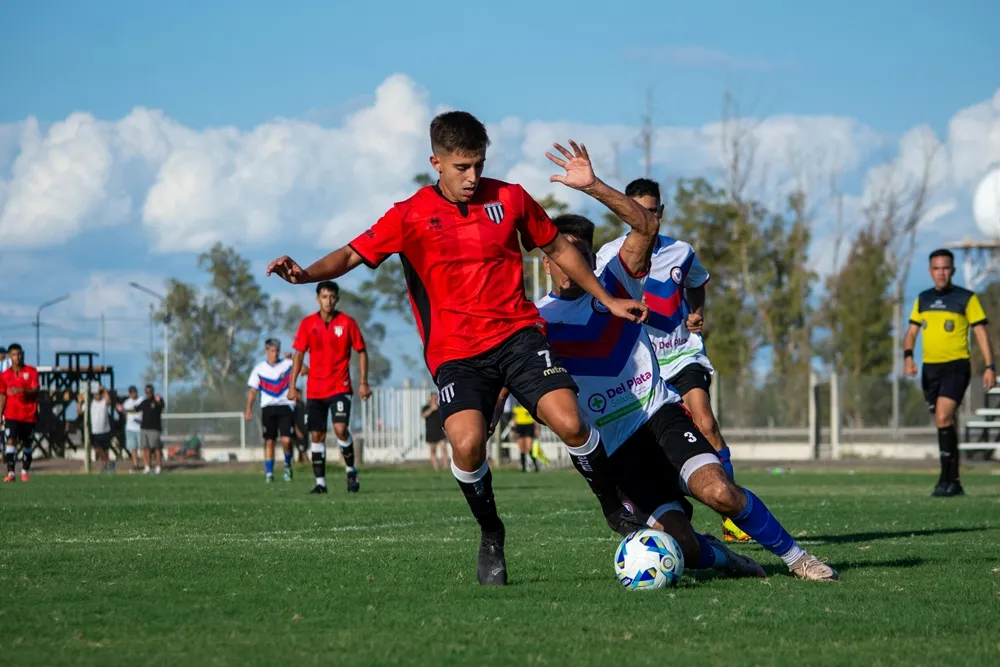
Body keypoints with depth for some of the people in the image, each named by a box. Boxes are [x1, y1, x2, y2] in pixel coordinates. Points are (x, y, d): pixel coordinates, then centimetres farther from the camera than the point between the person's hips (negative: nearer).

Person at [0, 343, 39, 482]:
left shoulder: (31, 371, 0)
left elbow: (35, 390, -9)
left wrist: (22, 390, -28)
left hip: (29, 414, 0)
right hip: (11, 415, 0)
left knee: (27, 444, 9)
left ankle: (25, 471, 25)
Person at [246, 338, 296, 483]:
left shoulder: (287, 364, 2)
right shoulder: (259, 369, 6)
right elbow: (252, 390, 8)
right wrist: (249, 409, -2)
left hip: (285, 407, -1)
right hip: (268, 408, 1)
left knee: (286, 440, -13)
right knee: (269, 441, 1)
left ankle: (287, 464, 12)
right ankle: (269, 473, 6)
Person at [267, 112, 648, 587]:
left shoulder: (509, 199, 6)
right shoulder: (411, 216, 0)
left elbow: (558, 249, 19)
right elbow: (353, 254, -4)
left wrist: (607, 299, 22)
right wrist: (306, 274, -23)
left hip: (517, 334, 1)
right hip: (456, 352, -1)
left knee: (570, 423, -20)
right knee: (467, 443, -25)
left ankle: (615, 508, 6)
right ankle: (491, 536, 1)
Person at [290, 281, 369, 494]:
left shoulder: (347, 322, -2)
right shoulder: (308, 324, 2)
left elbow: (361, 351, 4)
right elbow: (299, 354, 6)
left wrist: (363, 382, -3)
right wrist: (292, 385, 0)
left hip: (340, 387, -3)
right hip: (314, 390, 3)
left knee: (340, 428, -18)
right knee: (317, 435, 2)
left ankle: (351, 471, 3)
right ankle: (320, 482, 9)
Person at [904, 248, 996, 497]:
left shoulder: (966, 298, -3)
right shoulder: (923, 299, 11)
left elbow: (981, 332, -3)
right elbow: (912, 331, 14)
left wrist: (990, 367, -9)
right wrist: (908, 356, -5)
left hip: (956, 366, -5)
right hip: (930, 368, 6)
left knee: (943, 417, -21)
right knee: (946, 423, 11)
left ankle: (946, 478, -19)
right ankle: (954, 482, 18)